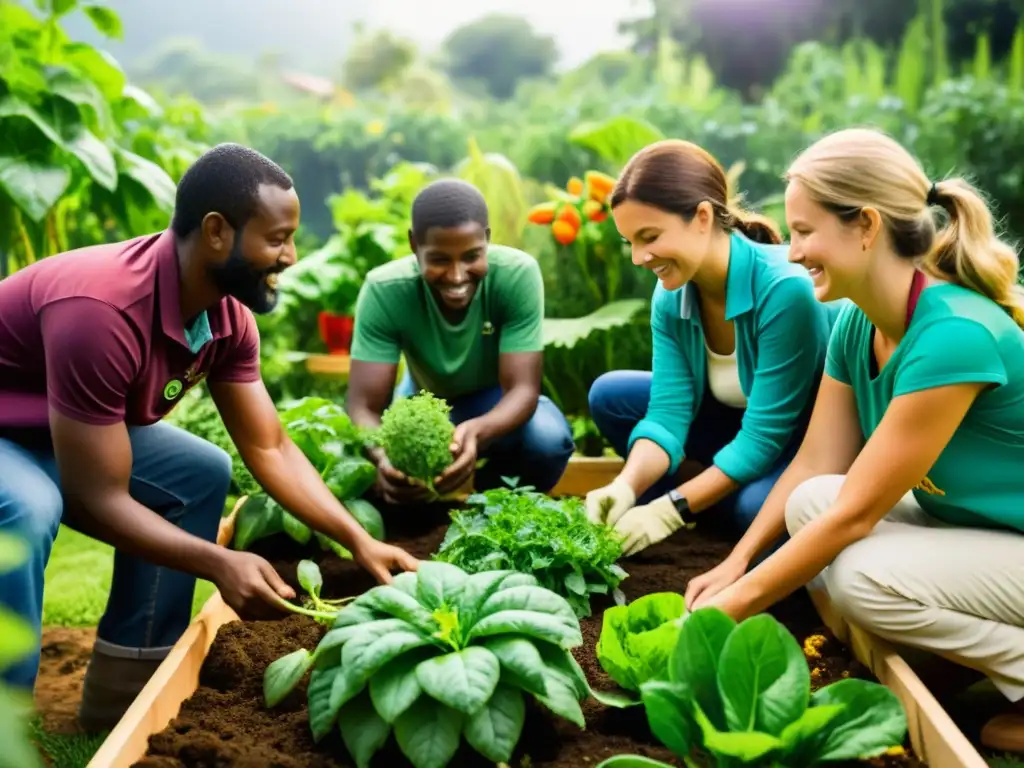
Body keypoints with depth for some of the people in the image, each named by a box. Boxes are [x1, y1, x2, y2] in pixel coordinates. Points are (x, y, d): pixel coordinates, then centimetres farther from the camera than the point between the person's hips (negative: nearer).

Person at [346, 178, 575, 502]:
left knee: (549, 442, -33)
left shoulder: (518, 274, -32)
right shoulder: (384, 290, -30)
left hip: (497, 401, -1)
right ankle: (419, 521, 7)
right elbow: (363, 405, -31)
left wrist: (476, 432, -57)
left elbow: (522, 388, -33)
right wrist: (384, 455, -57)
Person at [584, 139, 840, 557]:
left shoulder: (785, 289, -32)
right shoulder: (670, 298, -11)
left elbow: (764, 436, -30)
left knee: (757, 506, -37)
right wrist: (626, 487, -32)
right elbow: (667, 411, -14)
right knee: (610, 394, -4)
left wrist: (672, 509, -31)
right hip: (744, 424, 7)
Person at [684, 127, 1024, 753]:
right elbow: (815, 466, 0)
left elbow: (855, 511, -28)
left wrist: (731, 607, -21)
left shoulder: (955, 336, -31)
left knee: (862, 576, -28)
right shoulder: (857, 325, -5)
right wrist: (735, 564, -8)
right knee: (808, 505, -8)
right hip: (964, 525, 8)